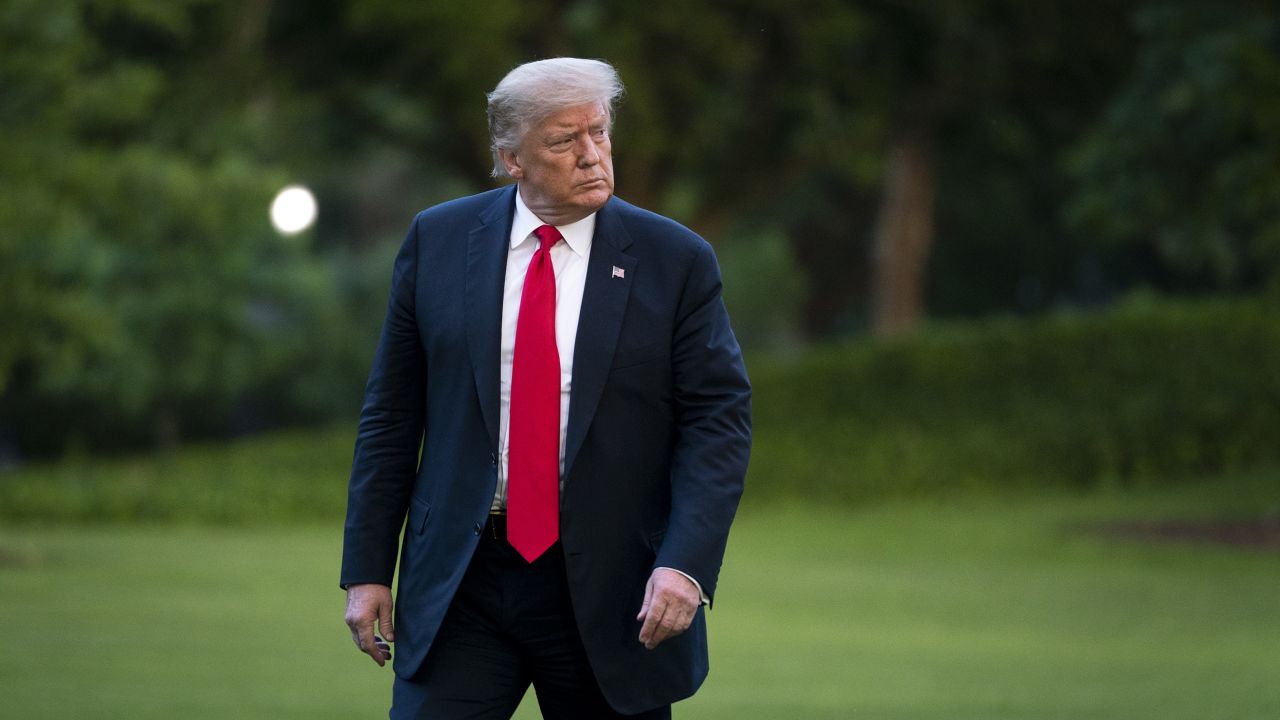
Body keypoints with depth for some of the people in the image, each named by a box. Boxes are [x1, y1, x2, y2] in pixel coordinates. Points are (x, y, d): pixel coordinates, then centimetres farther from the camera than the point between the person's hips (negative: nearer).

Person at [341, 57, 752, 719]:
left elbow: (718, 420, -4)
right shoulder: (438, 241, 4)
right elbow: (391, 414, 7)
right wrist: (367, 570, 2)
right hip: (461, 585, 1)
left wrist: (686, 564, -17)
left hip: (611, 590, 0)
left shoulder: (674, 260, 0)